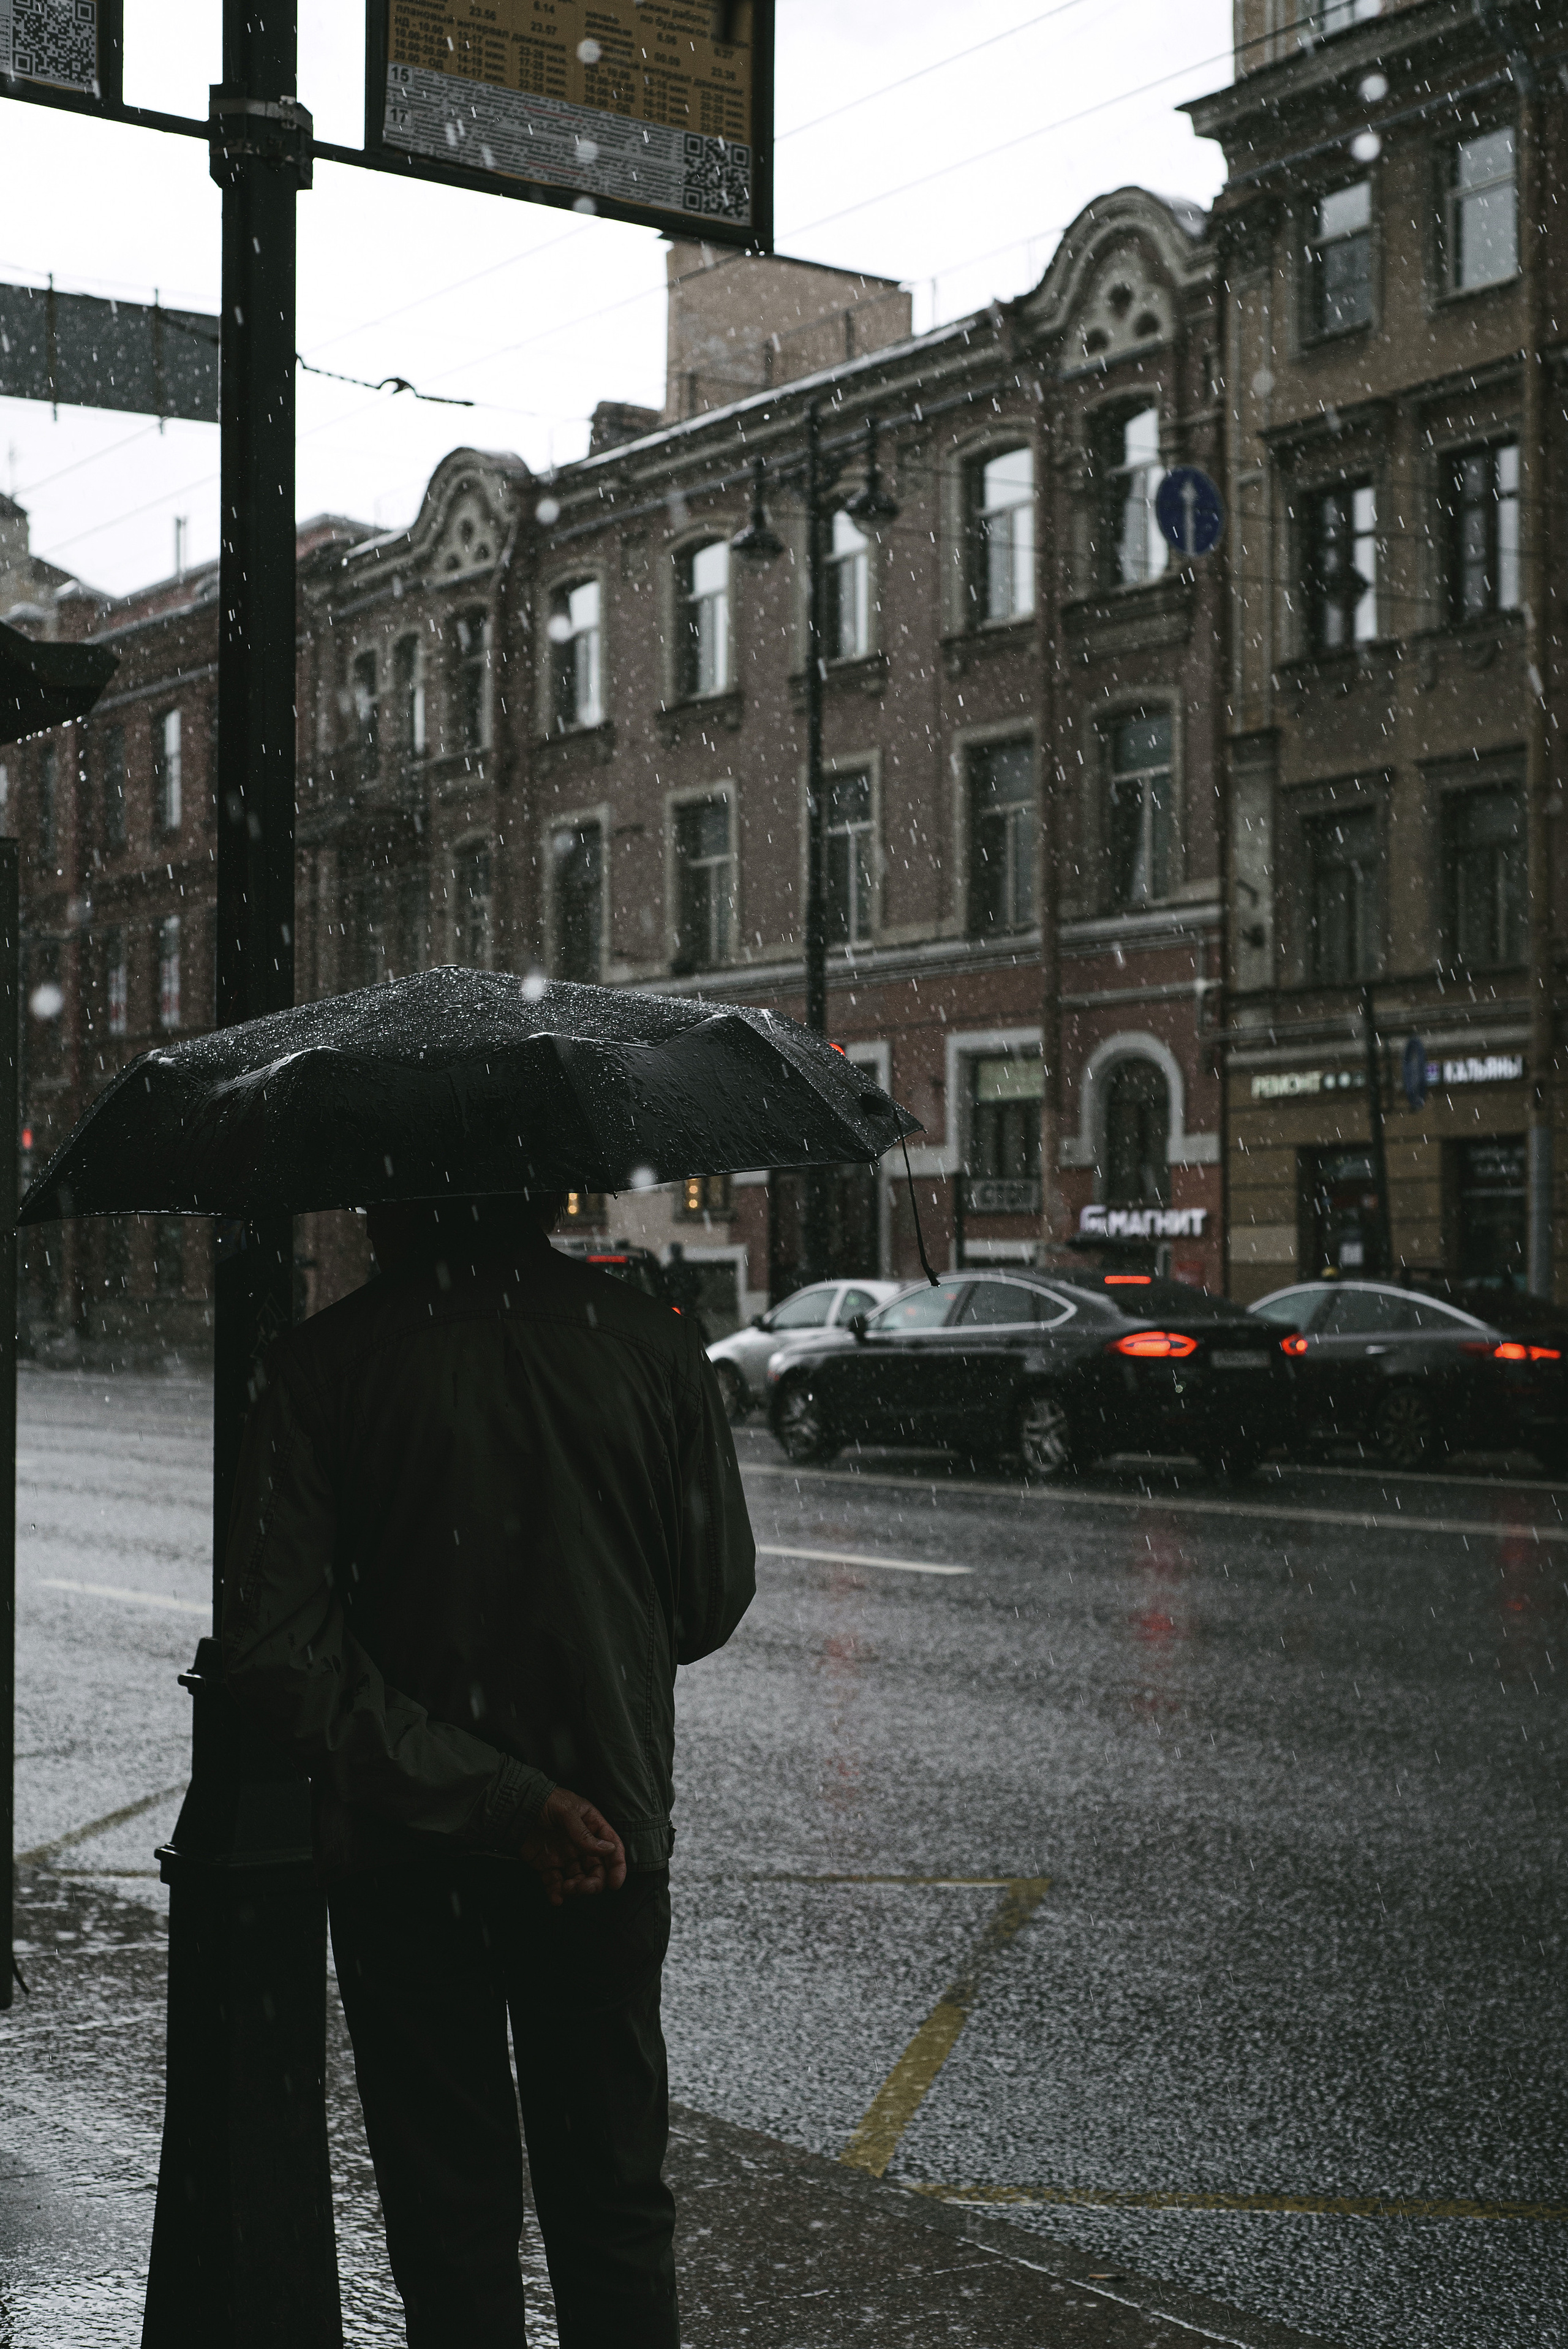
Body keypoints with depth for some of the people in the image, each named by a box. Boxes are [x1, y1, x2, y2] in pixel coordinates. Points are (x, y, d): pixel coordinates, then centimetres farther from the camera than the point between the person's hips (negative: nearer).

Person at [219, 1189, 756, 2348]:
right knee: (614, 2202, 17)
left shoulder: (322, 1363, -11)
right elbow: (714, 1603, 1)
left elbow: (275, 1648, -18)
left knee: (450, 2216, 13)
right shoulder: (654, 1344, -7)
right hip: (612, 1838, 1)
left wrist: (503, 1798, -18)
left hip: (402, 1856, -1)